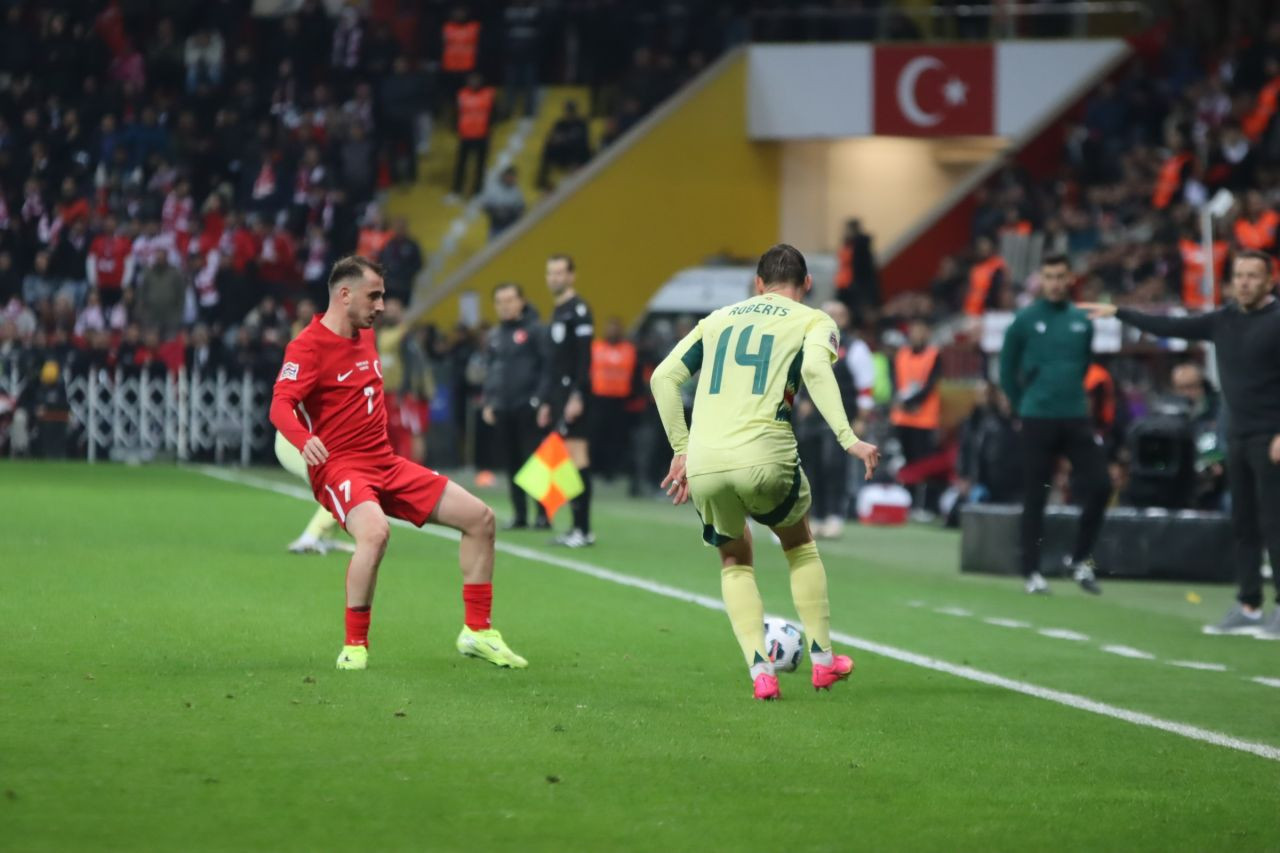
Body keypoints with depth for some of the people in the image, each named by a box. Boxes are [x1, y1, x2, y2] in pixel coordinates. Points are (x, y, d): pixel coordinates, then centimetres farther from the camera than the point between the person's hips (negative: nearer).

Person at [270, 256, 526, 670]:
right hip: (338, 466, -9)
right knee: (375, 531, -39)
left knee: (479, 517, 4)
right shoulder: (307, 347, -13)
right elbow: (281, 405, -28)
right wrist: (304, 439, -46)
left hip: (385, 462, 9)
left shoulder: (365, 336, 13)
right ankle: (354, 647, -24)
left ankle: (477, 632, 13)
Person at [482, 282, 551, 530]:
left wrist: (541, 398, -16)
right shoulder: (495, 336, 17)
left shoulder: (534, 330, -4)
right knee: (511, 463, 7)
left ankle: (543, 514, -4)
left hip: (527, 407, -6)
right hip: (501, 408, 6)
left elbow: (547, 365, -9)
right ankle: (519, 515, 12)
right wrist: (488, 402, 12)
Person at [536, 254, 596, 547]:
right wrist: (546, 401, 20)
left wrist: (578, 395, -22)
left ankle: (584, 529, -12)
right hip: (559, 395, 9)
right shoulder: (557, 312, 20)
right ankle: (577, 528, 10)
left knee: (577, 456, -11)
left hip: (574, 396, -9)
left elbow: (584, 357, -16)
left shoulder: (578, 310, -9)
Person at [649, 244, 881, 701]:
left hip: (704, 461, 2)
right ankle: (823, 659, 26)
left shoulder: (720, 318, 23)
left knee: (735, 562, 23)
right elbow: (815, 369, -11)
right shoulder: (814, 321, 12)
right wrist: (848, 438, -15)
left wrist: (681, 451, 19)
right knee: (800, 546, 26)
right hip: (764, 457, -2)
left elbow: (663, 377, 16)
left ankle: (759, 669, 7)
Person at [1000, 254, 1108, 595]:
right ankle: (1032, 571, 10)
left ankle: (1080, 560, 10)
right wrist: (1022, 404, 8)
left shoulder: (1082, 322, 6)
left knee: (1099, 485, -7)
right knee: (1035, 497, 1)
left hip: (1075, 418, 3)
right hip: (1038, 420, -3)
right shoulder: (1026, 320, -3)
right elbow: (1007, 368, 5)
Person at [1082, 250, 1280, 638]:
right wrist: (1118, 313, 19)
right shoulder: (1224, 320, 10)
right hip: (1238, 435, 8)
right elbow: (1171, 327, 19)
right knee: (1243, 524, 9)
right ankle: (1248, 608, 14)